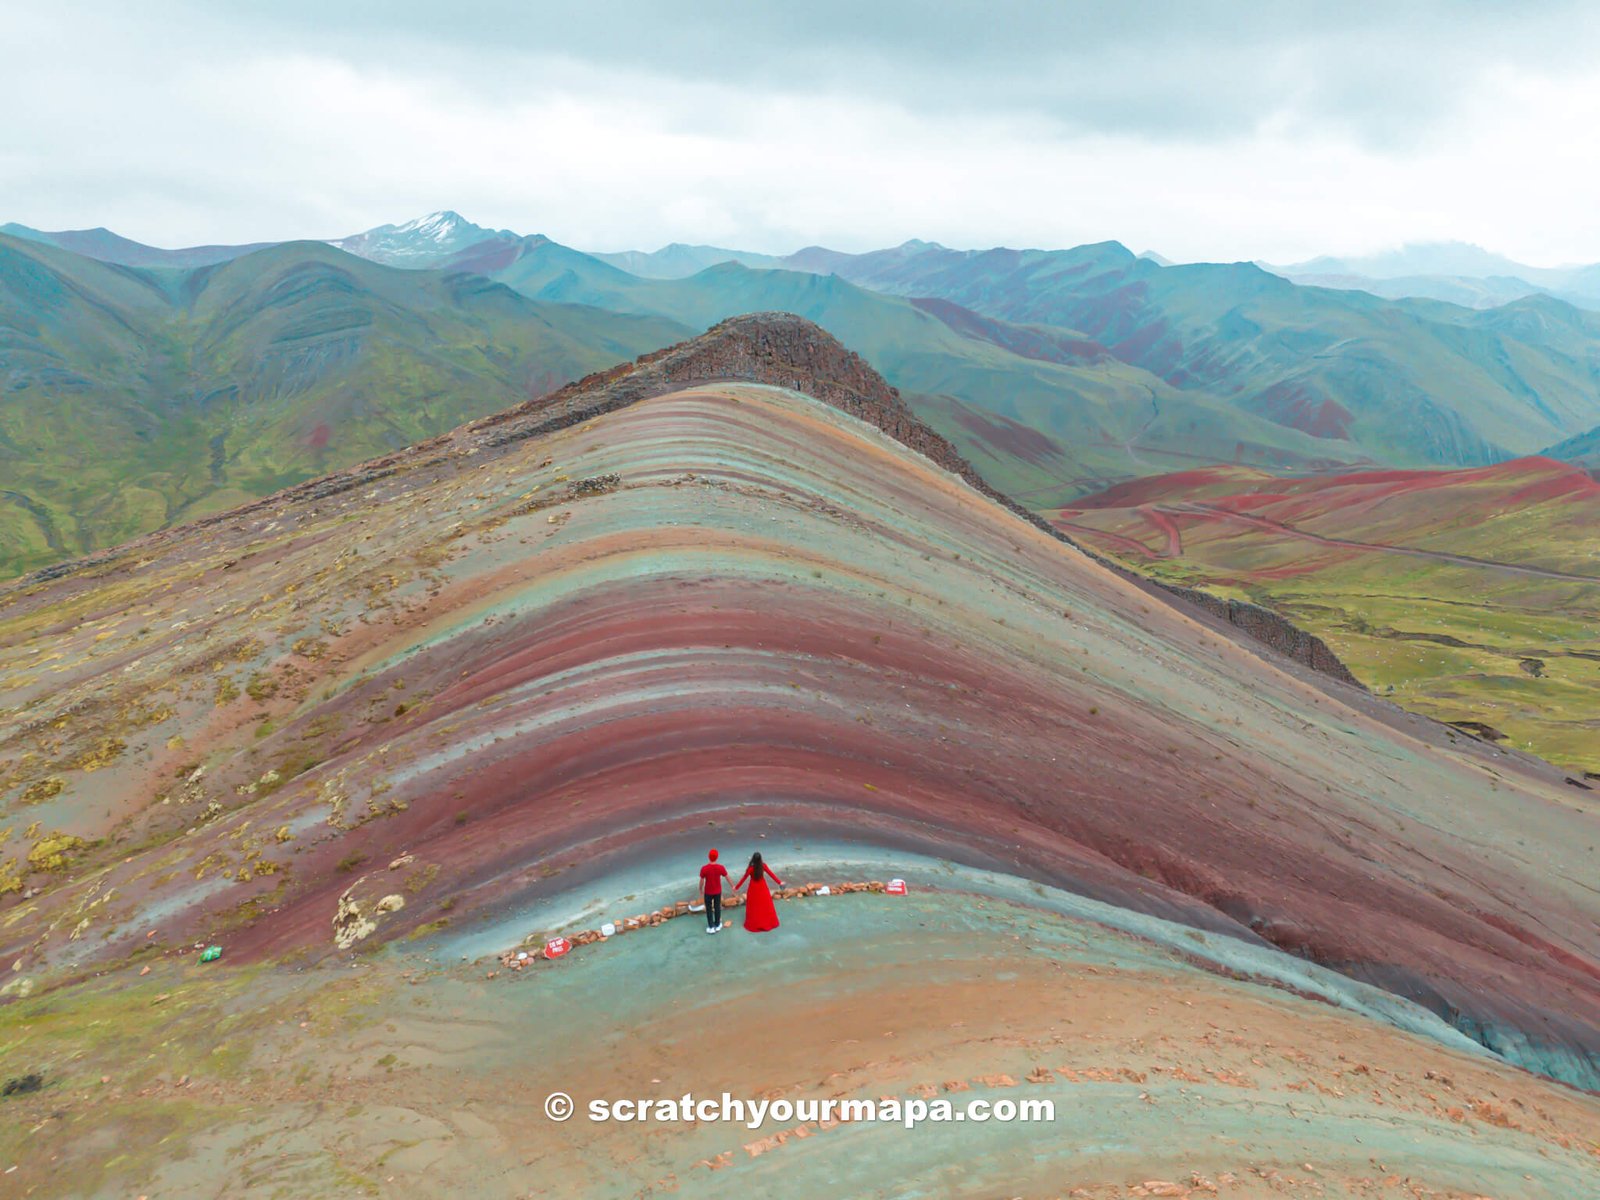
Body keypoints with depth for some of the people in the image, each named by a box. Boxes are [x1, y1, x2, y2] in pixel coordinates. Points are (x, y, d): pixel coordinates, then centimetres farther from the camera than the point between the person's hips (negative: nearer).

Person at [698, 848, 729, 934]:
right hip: (718, 891, 2)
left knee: (709, 909, 16)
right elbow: (727, 877, -6)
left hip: (708, 892, -2)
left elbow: (702, 881, -14)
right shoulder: (721, 867, -20)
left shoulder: (704, 868, -25)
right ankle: (717, 925, 35)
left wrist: (701, 890, 6)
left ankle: (711, 927, 24)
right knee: (717, 907, 21)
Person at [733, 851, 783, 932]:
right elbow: (771, 874, -8)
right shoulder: (763, 866, -17)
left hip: (754, 888, -3)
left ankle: (754, 924, 23)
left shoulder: (751, 868, -26)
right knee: (766, 904, 18)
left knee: (754, 906, 12)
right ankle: (769, 922, 31)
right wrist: (779, 882, 3)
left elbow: (744, 878, -15)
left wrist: (736, 887, -3)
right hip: (762, 887, 3)